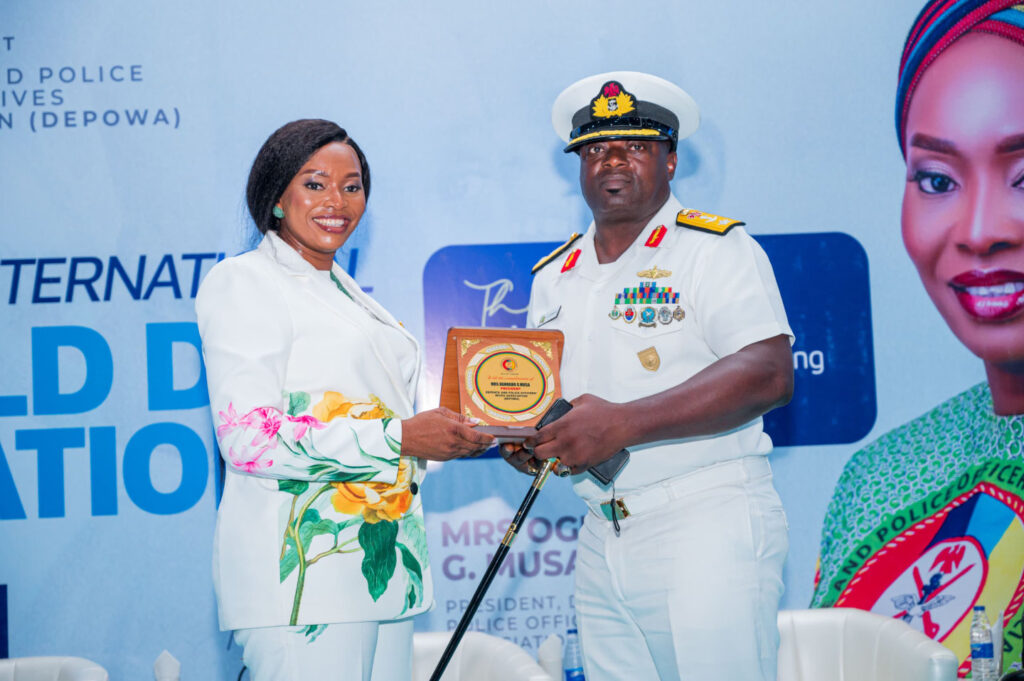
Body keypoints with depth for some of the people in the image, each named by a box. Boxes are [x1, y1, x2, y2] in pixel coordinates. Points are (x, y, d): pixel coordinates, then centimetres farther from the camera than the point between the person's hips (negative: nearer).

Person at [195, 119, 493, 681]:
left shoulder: (346, 292, 22)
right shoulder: (243, 284, -3)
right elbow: (248, 439, -15)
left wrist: (473, 437, 8)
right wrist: (398, 438, -17)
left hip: (383, 565, 8)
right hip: (301, 567, -8)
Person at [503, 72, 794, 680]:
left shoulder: (715, 249, -4)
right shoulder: (556, 277, 17)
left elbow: (769, 375, -17)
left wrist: (624, 423, -23)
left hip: (708, 523, -6)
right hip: (603, 536, 6)